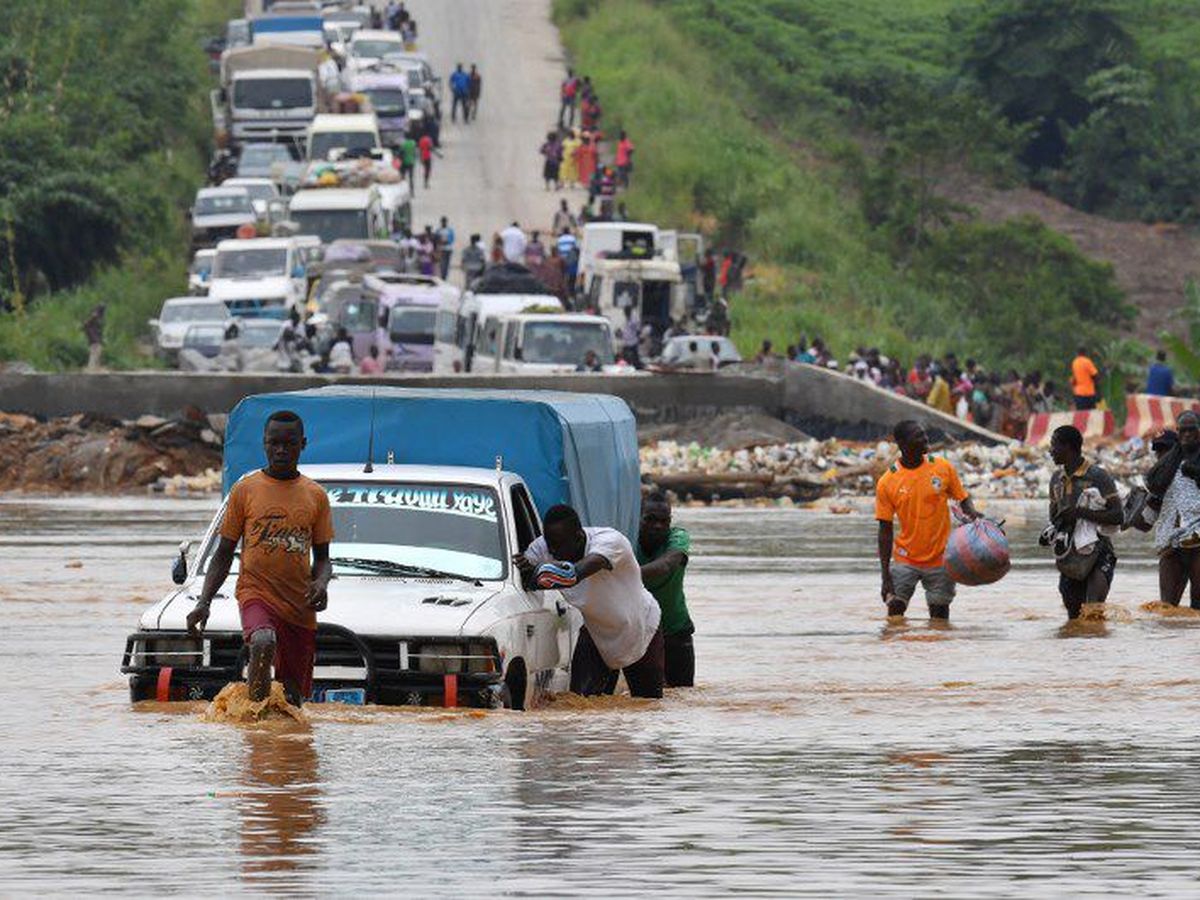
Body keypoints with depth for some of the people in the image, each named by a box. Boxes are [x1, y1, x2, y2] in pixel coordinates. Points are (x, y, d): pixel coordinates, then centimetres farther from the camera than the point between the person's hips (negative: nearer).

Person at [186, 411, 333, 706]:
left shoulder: (316, 496, 10)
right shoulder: (245, 490, 5)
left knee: (293, 697, 2)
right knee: (264, 643, -36)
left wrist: (321, 583, -7)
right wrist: (203, 602, -2)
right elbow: (224, 554, 9)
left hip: (300, 606, 3)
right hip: (256, 593, -3)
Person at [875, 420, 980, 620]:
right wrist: (886, 577, -8)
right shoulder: (887, 483, -7)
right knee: (895, 609, -8)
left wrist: (972, 514, -17)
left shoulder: (942, 468, -3)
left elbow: (963, 499, 8)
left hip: (939, 557, 1)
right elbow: (885, 531, -4)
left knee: (939, 615, 2)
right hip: (905, 559, -1)